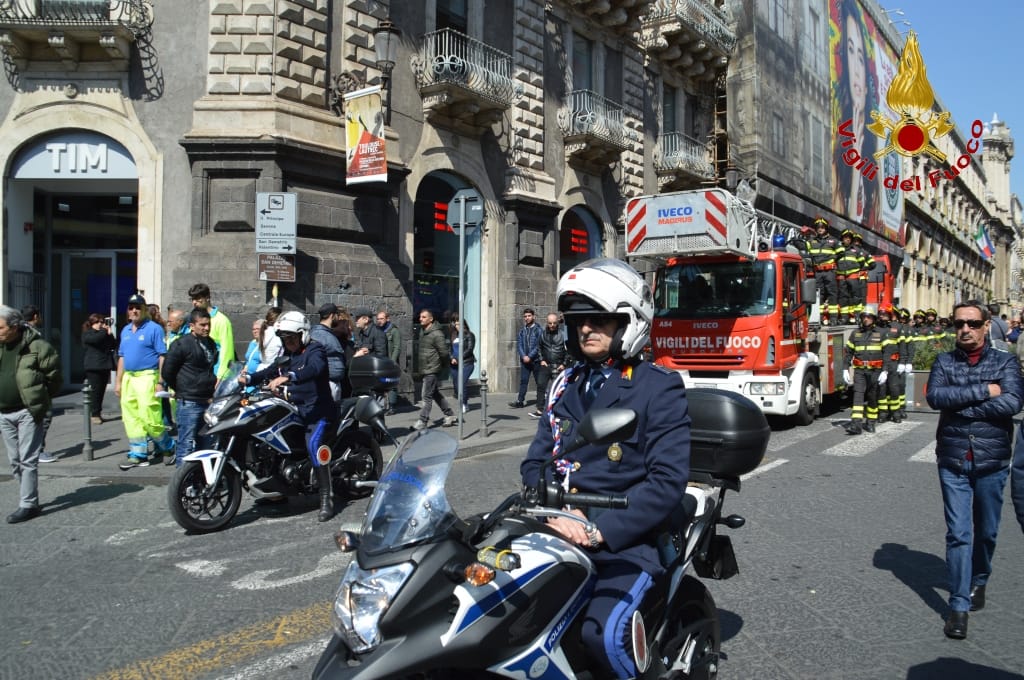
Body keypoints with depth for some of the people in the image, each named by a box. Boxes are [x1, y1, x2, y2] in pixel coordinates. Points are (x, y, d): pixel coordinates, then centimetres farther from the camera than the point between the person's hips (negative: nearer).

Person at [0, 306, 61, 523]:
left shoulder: (36, 346, -12)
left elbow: (54, 375, -8)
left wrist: (40, 399, -2)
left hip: (27, 412, -7)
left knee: (27, 460, -5)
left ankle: (28, 505, 0)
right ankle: (28, 500, 23)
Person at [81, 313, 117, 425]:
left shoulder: (104, 334, 17)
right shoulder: (87, 334, 0)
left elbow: (113, 345, 10)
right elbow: (95, 339, -21)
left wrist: (109, 333, 0)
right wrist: (104, 330, -9)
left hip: (105, 366, 6)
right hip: (93, 367, -6)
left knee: (102, 390, 6)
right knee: (95, 390, -8)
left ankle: (98, 413, 13)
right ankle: (95, 415, -4)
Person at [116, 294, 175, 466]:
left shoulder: (154, 329, -4)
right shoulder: (125, 331, 17)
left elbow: (162, 356, -9)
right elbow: (122, 357, 21)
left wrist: (160, 382, -14)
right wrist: (118, 381, 16)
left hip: (147, 376, -7)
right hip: (128, 378, 7)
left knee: (148, 416, -11)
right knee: (131, 418, 5)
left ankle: (167, 447, 7)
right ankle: (138, 453, 12)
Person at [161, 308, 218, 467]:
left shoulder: (211, 344, 14)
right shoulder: (182, 344, -9)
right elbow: (167, 372, -7)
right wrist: (180, 390, 3)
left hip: (208, 401, 7)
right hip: (189, 403, -7)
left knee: (205, 444, 14)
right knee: (186, 445, -6)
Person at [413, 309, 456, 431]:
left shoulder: (436, 334, -17)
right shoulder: (423, 332, 12)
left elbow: (444, 352, -19)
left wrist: (443, 365, -6)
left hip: (432, 370, -10)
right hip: (425, 369, 10)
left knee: (427, 396, -6)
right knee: (435, 394, 17)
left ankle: (422, 422, -2)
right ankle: (450, 416, 27)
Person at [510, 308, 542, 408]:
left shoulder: (538, 329, -4)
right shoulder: (522, 330, 11)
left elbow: (538, 346, -10)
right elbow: (519, 344, 6)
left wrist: (530, 356, -15)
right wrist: (524, 356, -9)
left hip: (535, 360, -4)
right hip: (524, 360, 4)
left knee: (539, 381, 4)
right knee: (523, 381, 3)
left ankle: (540, 403, 10)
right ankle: (520, 401, 5)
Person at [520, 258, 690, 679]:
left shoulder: (660, 388, -4)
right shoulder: (566, 385, 14)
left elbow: (668, 480, -12)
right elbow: (535, 462, 12)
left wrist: (601, 531, -18)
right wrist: (557, 512, -8)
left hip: (626, 538, -5)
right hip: (557, 529, 5)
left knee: (603, 635, -27)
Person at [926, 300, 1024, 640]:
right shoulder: (944, 362, 3)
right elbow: (934, 396, -15)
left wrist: (959, 405, -16)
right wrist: (984, 391, -17)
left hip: (991, 460, 0)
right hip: (953, 461, 0)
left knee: (986, 532, 16)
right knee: (958, 533, 0)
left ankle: (978, 582, 41)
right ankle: (959, 606, 7)